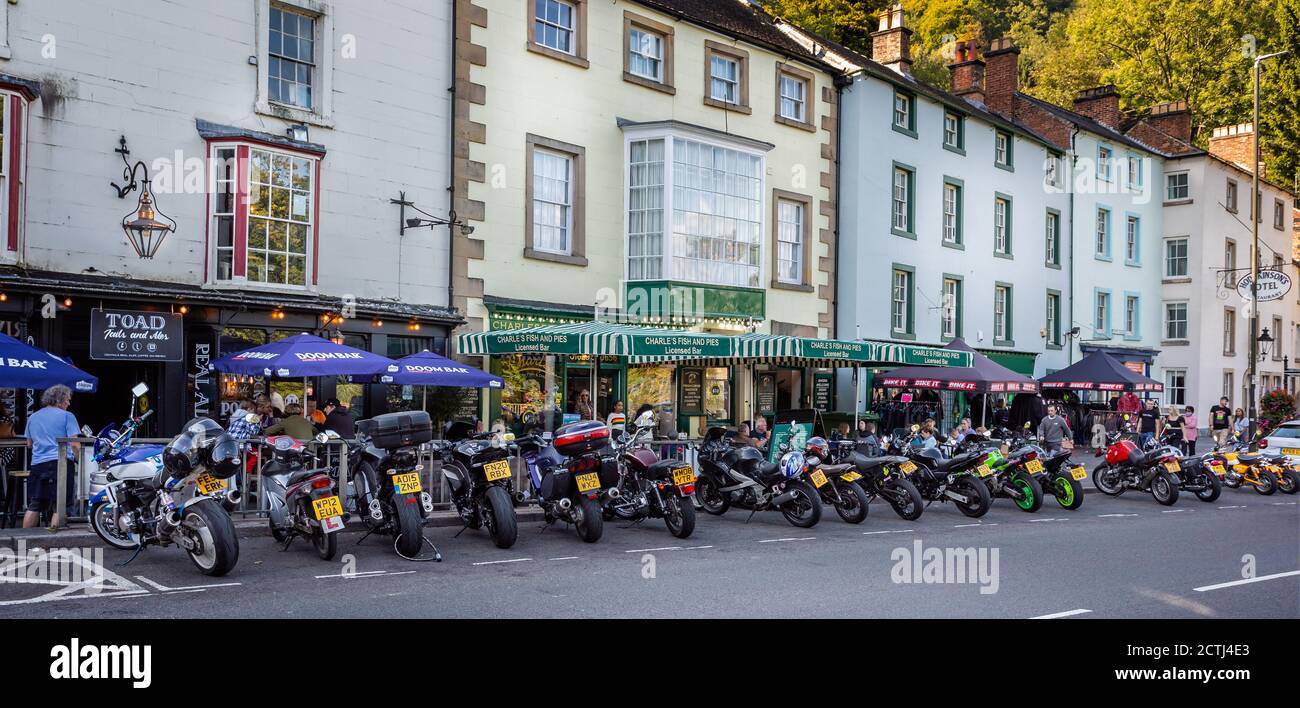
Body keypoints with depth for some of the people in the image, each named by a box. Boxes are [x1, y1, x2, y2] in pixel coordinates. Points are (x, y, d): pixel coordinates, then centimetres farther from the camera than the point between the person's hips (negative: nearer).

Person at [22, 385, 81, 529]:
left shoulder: (33, 417, 15)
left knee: (33, 506, 9)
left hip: (37, 464, 5)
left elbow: (29, 443, 23)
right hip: (61, 463, -5)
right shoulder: (67, 416, -2)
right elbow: (74, 444, -7)